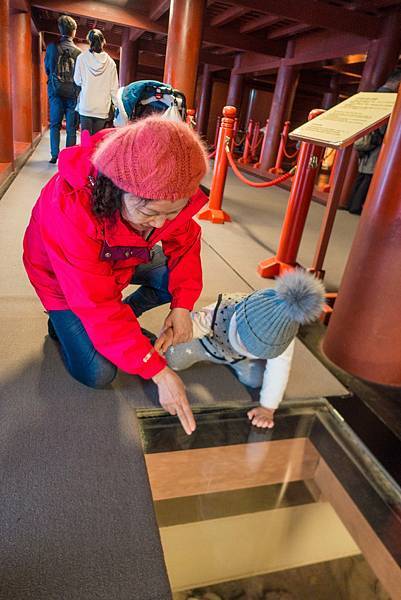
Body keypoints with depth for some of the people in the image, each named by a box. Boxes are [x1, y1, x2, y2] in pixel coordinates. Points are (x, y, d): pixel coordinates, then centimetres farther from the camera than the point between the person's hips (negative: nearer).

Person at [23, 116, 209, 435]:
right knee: (98, 374, -14)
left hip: (121, 260, 5)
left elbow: (185, 241, -10)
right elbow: (98, 304, -39)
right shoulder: (70, 208, -42)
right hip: (65, 277, -5)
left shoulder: (169, 194, -27)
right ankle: (62, 323, 14)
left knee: (182, 278, -15)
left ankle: (126, 318, 7)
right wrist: (158, 371, -38)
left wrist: (182, 305, -24)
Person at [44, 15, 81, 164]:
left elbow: (47, 69, 11)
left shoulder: (51, 48, 1)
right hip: (72, 92, -1)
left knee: (55, 125, 7)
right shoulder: (78, 52, -4)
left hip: (55, 91, 1)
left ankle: (55, 155, 2)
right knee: (71, 126, 3)